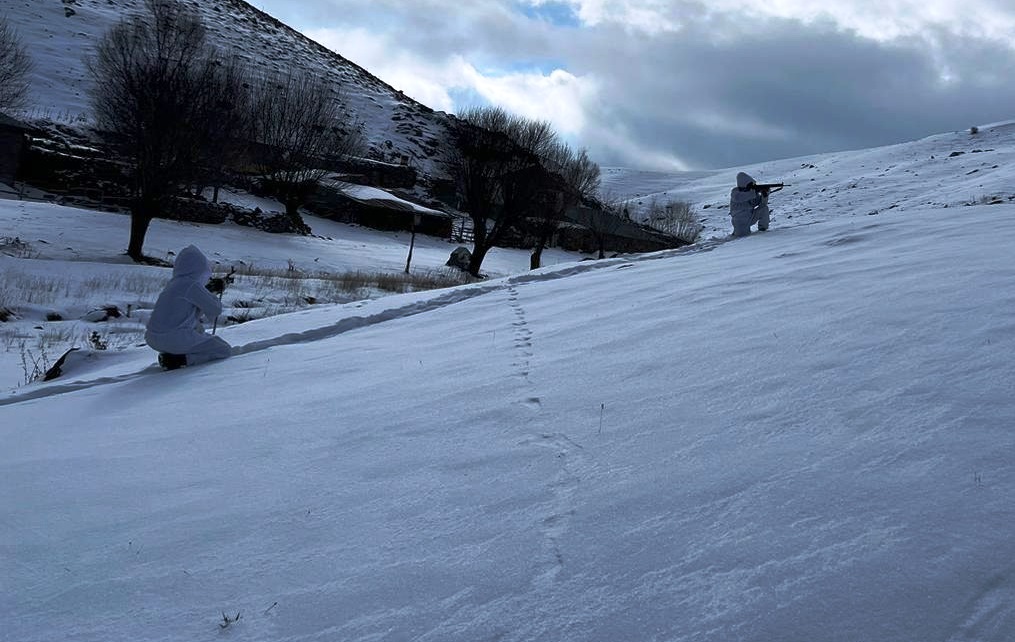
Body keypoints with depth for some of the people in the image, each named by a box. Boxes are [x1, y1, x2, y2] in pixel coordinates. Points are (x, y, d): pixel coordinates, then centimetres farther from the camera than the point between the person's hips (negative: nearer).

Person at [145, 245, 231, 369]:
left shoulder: (173, 283, 15)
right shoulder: (191, 285, -11)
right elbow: (215, 310, -8)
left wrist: (210, 289, 29)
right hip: (176, 339, -9)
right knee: (225, 350, 3)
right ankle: (177, 359, -12)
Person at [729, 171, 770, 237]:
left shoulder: (753, 191, 3)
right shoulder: (735, 191, -10)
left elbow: (763, 203, 0)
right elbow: (738, 198, -35)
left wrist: (765, 195, -21)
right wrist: (753, 193, -36)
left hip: (750, 218, 5)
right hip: (740, 220, -5)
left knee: (764, 208, -13)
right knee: (742, 235, -27)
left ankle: (762, 229, 1)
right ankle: (737, 230, 9)